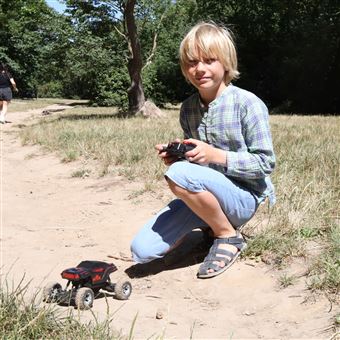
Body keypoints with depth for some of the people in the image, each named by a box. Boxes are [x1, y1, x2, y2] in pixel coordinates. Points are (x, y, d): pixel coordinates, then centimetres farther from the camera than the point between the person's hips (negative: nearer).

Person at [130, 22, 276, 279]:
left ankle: (229, 236, -9)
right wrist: (175, 157, -8)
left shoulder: (248, 104, -14)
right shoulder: (188, 108, 5)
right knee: (142, 250, -9)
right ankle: (211, 224, 12)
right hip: (204, 197, 6)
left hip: (243, 197, -6)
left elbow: (266, 163, -13)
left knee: (180, 174, -35)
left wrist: (216, 155, -24)